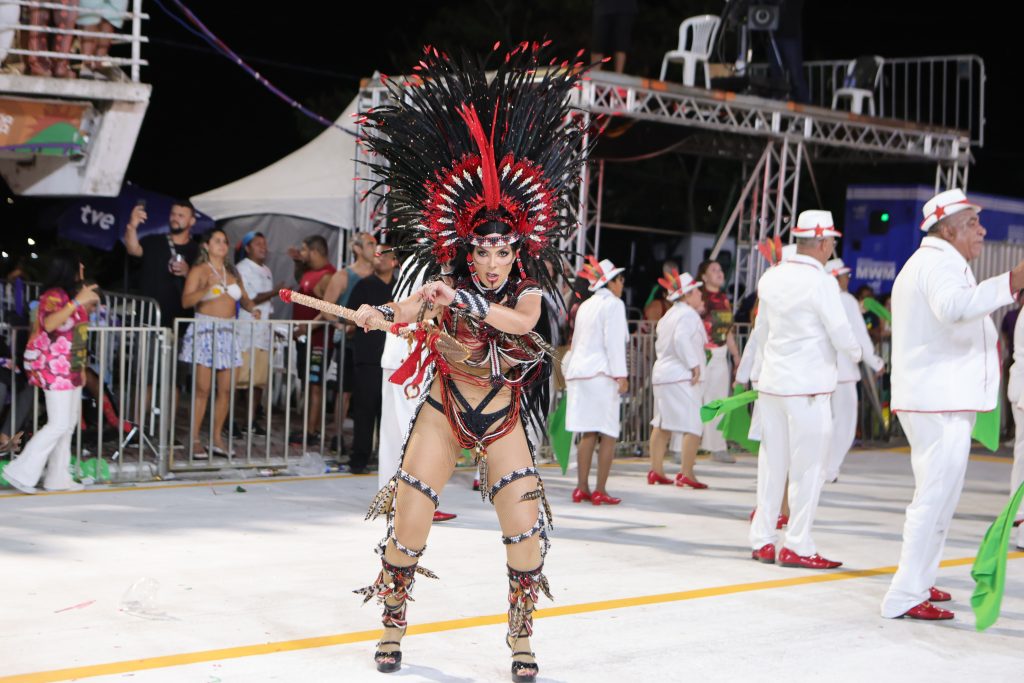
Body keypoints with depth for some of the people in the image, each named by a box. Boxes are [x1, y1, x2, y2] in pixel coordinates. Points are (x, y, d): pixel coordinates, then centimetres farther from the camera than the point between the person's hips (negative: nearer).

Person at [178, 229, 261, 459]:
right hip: (204, 330, -5)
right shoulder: (199, 270, 0)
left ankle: (217, 438, 10)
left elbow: (244, 298, 18)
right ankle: (195, 440, -3)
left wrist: (252, 308, -4)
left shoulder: (232, 273, 18)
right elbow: (186, 301, -10)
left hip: (227, 332, 5)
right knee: (203, 389, -8)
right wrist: (206, 290, -28)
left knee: (225, 389, 2)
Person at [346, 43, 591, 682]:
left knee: (525, 527, -10)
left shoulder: (527, 293, -9)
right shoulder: (445, 287, -12)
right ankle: (393, 627, 15)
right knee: (408, 524, -7)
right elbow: (405, 311, -32)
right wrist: (377, 314, -54)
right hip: (443, 412, -1)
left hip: (502, 419, 1)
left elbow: (520, 322, -33)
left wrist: (461, 299, -45)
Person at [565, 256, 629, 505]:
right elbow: (614, 342, -13)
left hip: (580, 371, 8)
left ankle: (582, 488, 7)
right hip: (601, 373, -8)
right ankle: (600, 491, -7)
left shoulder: (585, 306, 19)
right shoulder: (613, 304, -4)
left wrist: (570, 370, 26)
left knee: (588, 433, 9)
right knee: (609, 434, -4)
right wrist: (621, 375, -14)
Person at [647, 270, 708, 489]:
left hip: (662, 373, 10)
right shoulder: (688, 314, -11)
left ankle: (656, 470, 19)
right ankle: (686, 474, -12)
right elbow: (682, 339, -25)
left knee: (662, 424, 16)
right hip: (682, 377, -10)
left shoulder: (668, 315, 17)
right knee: (692, 427, -8)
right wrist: (694, 365, -21)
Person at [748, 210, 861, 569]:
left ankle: (762, 540, 16)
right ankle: (797, 546, 1)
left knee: (772, 462, 12)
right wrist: (855, 353, 10)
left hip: (771, 381, 7)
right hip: (807, 385, -7)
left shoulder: (771, 278, 7)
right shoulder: (821, 282, -14)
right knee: (807, 467, 0)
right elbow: (840, 333, -11)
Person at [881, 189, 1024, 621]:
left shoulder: (927, 261, 23)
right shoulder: (941, 262, -13)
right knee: (937, 496, -11)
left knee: (935, 494, 20)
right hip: (941, 401, -11)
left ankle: (917, 582, 30)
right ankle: (906, 596, -12)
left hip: (931, 399, 11)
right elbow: (953, 305, -36)